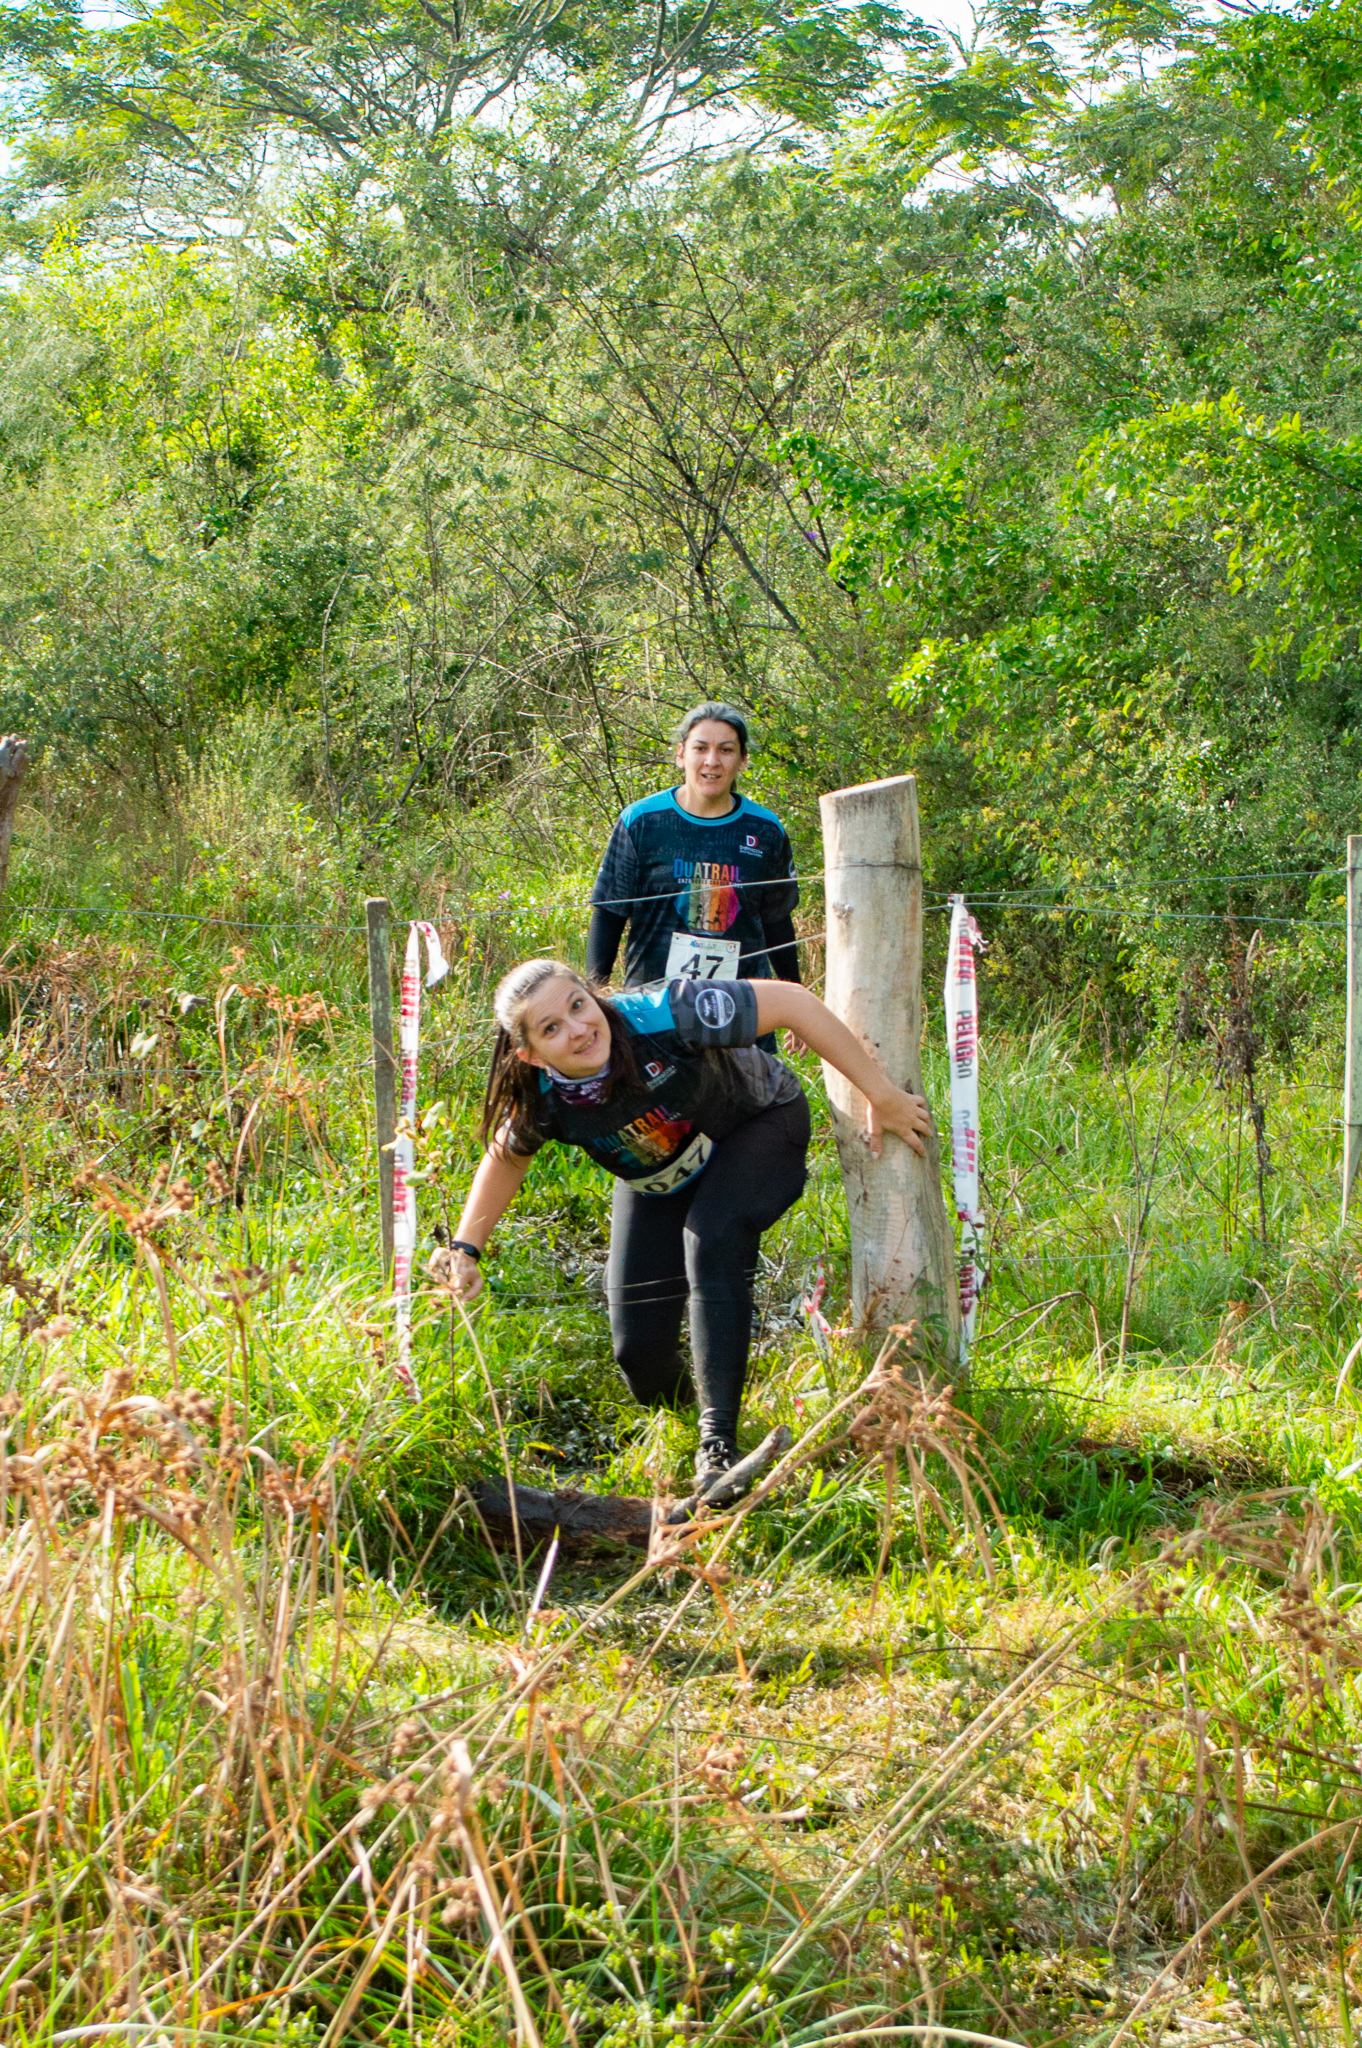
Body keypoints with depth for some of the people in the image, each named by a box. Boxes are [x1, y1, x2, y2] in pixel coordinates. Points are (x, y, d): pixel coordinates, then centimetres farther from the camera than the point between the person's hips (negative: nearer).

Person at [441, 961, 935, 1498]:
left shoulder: (659, 1017, -41)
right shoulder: (541, 1099, -28)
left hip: (756, 1125, -4)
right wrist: (465, 1250, -9)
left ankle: (719, 1441, -28)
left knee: (709, 1244, -34)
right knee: (638, 1348, -1)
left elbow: (792, 1001, -34)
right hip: (659, 1180, 4)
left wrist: (881, 1096, -31)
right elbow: (505, 1158, -3)